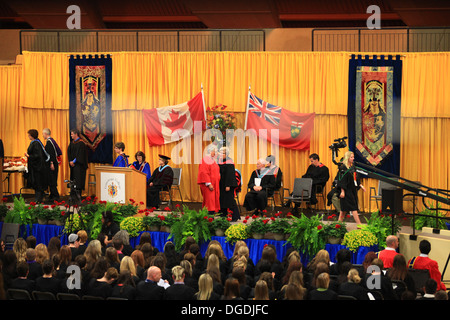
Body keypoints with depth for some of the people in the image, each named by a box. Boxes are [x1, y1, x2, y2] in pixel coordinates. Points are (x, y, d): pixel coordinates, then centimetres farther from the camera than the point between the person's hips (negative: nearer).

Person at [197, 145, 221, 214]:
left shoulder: (212, 160, 16)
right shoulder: (205, 160, -12)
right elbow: (204, 173, -18)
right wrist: (209, 184, -23)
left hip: (214, 184, 9)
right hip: (208, 184, -9)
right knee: (209, 200, -11)